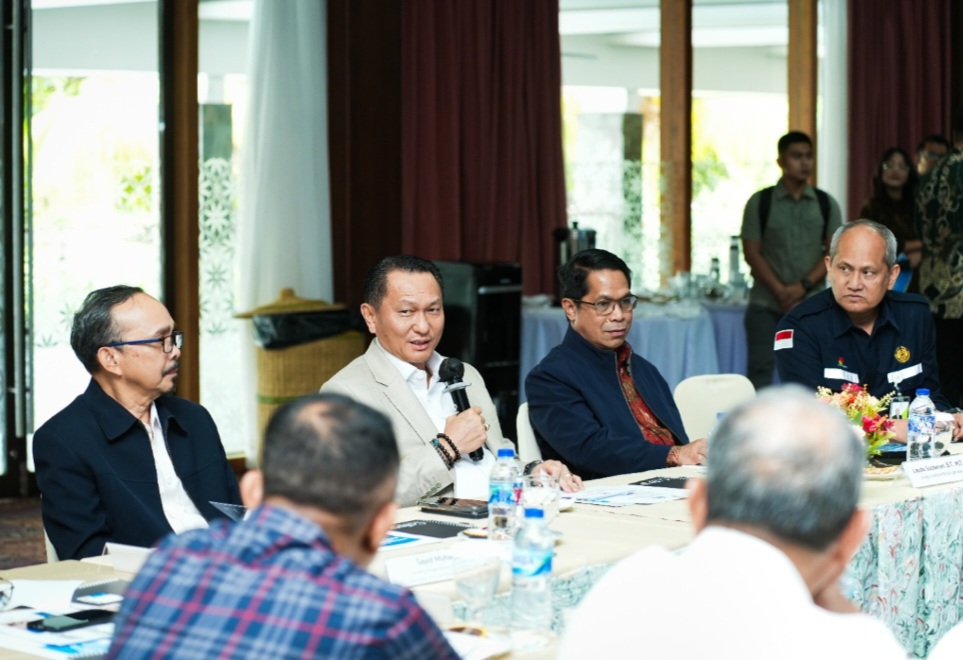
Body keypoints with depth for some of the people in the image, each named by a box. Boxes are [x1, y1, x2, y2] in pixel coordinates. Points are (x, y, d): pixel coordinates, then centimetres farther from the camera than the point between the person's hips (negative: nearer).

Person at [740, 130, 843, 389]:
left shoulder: (826, 204, 6)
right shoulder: (760, 202, 1)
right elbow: (752, 253, -3)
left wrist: (803, 286, -12)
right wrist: (781, 291, -12)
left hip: (812, 306, 2)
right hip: (765, 304, -2)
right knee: (760, 369, -5)